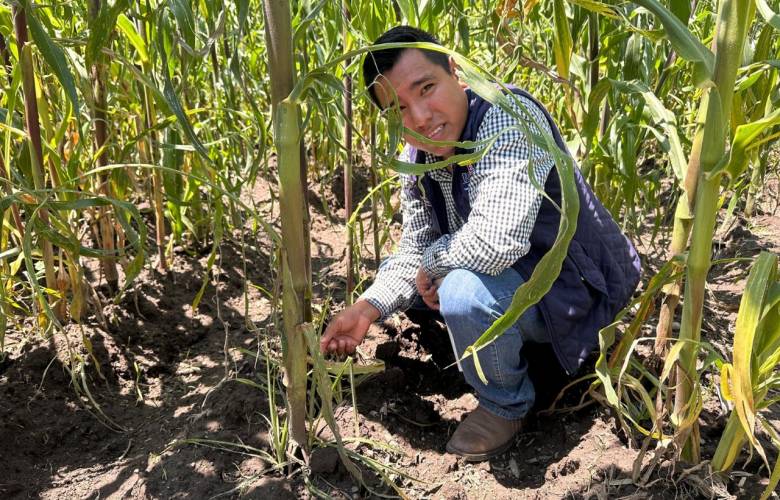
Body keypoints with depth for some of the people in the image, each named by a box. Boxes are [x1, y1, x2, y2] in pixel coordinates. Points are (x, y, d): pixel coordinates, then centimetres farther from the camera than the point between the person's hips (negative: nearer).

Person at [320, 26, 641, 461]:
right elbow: (417, 249, 5)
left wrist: (434, 260, -20)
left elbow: (494, 242, -41)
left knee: (464, 291, -35)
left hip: (571, 288, -8)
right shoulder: (415, 157, -3)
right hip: (508, 275, 9)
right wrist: (368, 309, -10)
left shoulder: (508, 118, -29)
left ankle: (506, 404, -4)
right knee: (393, 271, 15)